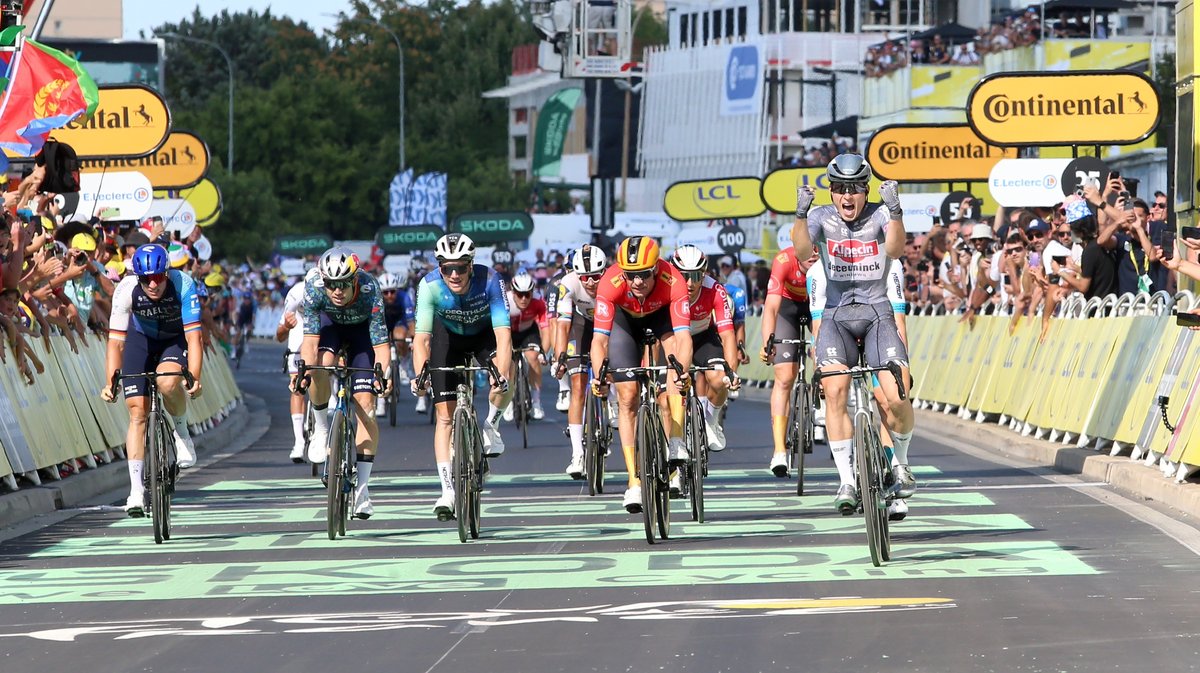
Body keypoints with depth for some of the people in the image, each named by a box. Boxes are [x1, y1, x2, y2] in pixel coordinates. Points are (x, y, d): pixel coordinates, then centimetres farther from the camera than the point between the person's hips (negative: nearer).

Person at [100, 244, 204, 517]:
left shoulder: (182, 284, -32)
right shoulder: (126, 290, -29)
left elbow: (193, 336, -34)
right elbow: (115, 341, -27)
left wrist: (194, 378, -46)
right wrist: (110, 383, -37)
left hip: (177, 339, -1)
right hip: (142, 339, 1)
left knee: (168, 382, -33)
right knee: (137, 412, -8)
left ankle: (182, 431, -2)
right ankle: (136, 490, -4)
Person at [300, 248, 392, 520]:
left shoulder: (369, 292, -37)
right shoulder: (314, 288, -34)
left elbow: (381, 342, -36)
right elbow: (311, 338, -33)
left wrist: (384, 372, -53)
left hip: (362, 328, -1)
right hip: (329, 322, 1)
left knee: (365, 404, -11)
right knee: (320, 367, -34)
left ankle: (362, 487, -7)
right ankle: (320, 428, -5)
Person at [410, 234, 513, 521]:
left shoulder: (489, 280, -35)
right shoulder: (430, 285, -32)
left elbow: (503, 334, -41)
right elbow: (421, 337, -36)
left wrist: (501, 376, -56)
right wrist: (420, 375, -53)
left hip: (484, 333, -1)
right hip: (449, 334, 1)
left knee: (505, 379, -32)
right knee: (445, 415, -8)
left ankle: (490, 427, -2)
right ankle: (448, 491, -3)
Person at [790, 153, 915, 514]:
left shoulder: (879, 216, -5)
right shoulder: (822, 217, -2)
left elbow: (896, 249, -24)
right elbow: (802, 248, -21)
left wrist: (895, 211, -40)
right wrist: (801, 213, -39)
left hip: (877, 314, -1)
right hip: (837, 315, 1)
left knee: (897, 398, -16)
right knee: (835, 392, -23)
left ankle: (900, 463, 14)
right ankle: (847, 481, -16)